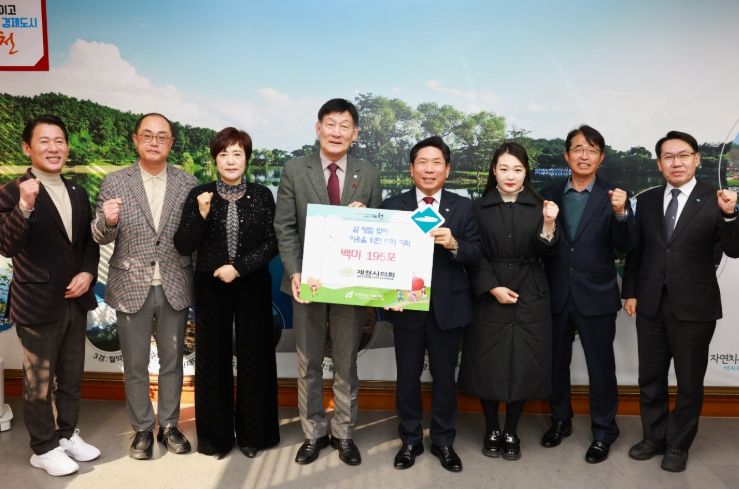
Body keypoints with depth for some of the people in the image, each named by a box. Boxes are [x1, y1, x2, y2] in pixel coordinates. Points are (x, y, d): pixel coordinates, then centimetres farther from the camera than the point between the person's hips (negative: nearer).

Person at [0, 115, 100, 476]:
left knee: (71, 376, 18)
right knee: (39, 382, 9)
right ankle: (44, 448, 25)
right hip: (37, 304, -6)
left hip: (75, 301, 6)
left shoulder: (78, 193, 7)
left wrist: (88, 273, -5)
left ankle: (67, 434, 35)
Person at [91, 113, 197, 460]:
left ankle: (169, 426, 30)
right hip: (131, 287, 0)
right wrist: (108, 221, -23)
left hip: (174, 287, 1)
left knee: (172, 362, 13)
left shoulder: (188, 183, 1)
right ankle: (142, 429, 28)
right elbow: (100, 236, -1)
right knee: (135, 366, 11)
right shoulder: (114, 182, -1)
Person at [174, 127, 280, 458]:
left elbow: (271, 245, -2)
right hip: (211, 288, 0)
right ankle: (216, 435, 22)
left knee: (253, 358, 6)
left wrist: (239, 267, -14)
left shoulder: (262, 196, 0)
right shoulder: (199, 195, 0)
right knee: (214, 360, 7)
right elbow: (183, 247, -4)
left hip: (253, 287, 0)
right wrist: (202, 215, -19)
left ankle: (252, 433, 22)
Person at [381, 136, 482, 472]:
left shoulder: (463, 207, 1)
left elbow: (477, 255, -4)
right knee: (407, 376, 12)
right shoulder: (392, 206, 0)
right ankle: (410, 439, 30)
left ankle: (444, 441, 31)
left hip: (448, 306, 0)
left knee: (445, 376, 13)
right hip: (407, 305, 0)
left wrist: (454, 244, -24)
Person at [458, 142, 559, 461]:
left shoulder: (538, 206, 3)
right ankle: (491, 430, 23)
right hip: (489, 296, -1)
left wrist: (549, 224, -24)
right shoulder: (480, 207, 1)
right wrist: (493, 287, -13)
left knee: (523, 364, 4)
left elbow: (547, 253, -6)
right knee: (488, 364, 4)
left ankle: (511, 432, 21)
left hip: (530, 297, 1)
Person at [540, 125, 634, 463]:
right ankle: (560, 420, 35)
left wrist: (621, 213, -30)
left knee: (601, 366, 7)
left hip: (596, 296, -3)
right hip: (556, 295, 3)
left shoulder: (613, 197, -4)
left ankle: (603, 432, 24)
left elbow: (624, 247, -14)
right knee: (556, 362, 16)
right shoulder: (550, 196, 3)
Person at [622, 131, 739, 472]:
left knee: (689, 382, 11)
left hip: (694, 307, -3)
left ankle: (678, 445, 28)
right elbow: (635, 250, 8)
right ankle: (654, 437, 33)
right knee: (650, 378, 15)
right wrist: (630, 292, 5)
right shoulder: (647, 200, 4)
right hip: (650, 305, 4)